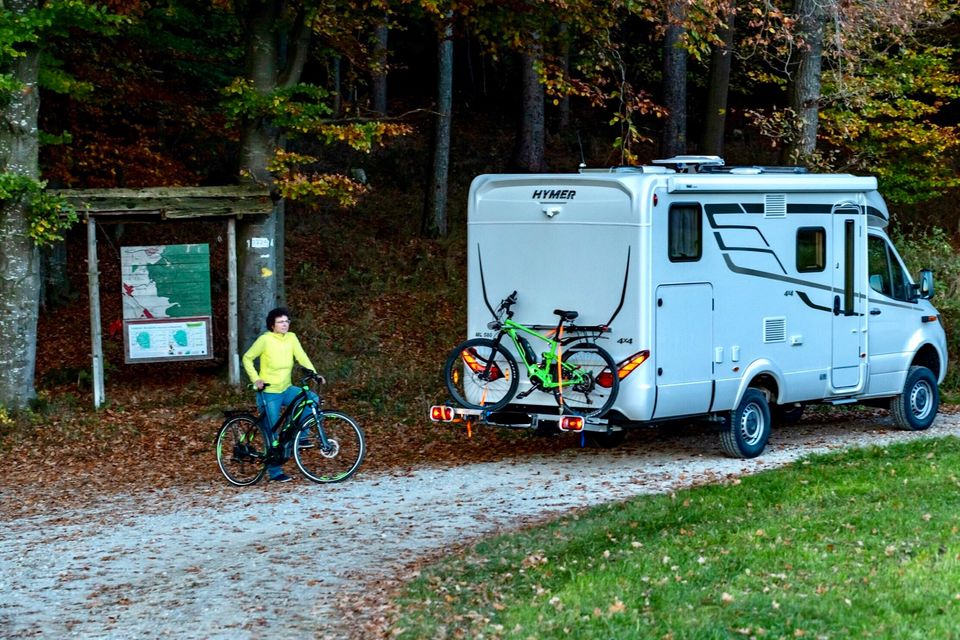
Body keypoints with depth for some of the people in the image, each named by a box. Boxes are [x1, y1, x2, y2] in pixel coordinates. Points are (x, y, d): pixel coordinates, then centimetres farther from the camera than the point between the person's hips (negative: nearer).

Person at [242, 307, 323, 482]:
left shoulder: (291, 338, 0)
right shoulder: (265, 340, -12)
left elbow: (301, 357, -10)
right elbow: (247, 359, -4)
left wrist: (314, 374, -25)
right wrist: (256, 379, -15)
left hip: (286, 389, 5)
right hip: (269, 393, -5)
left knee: (312, 398, -20)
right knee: (273, 434, -1)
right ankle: (274, 472, 11)